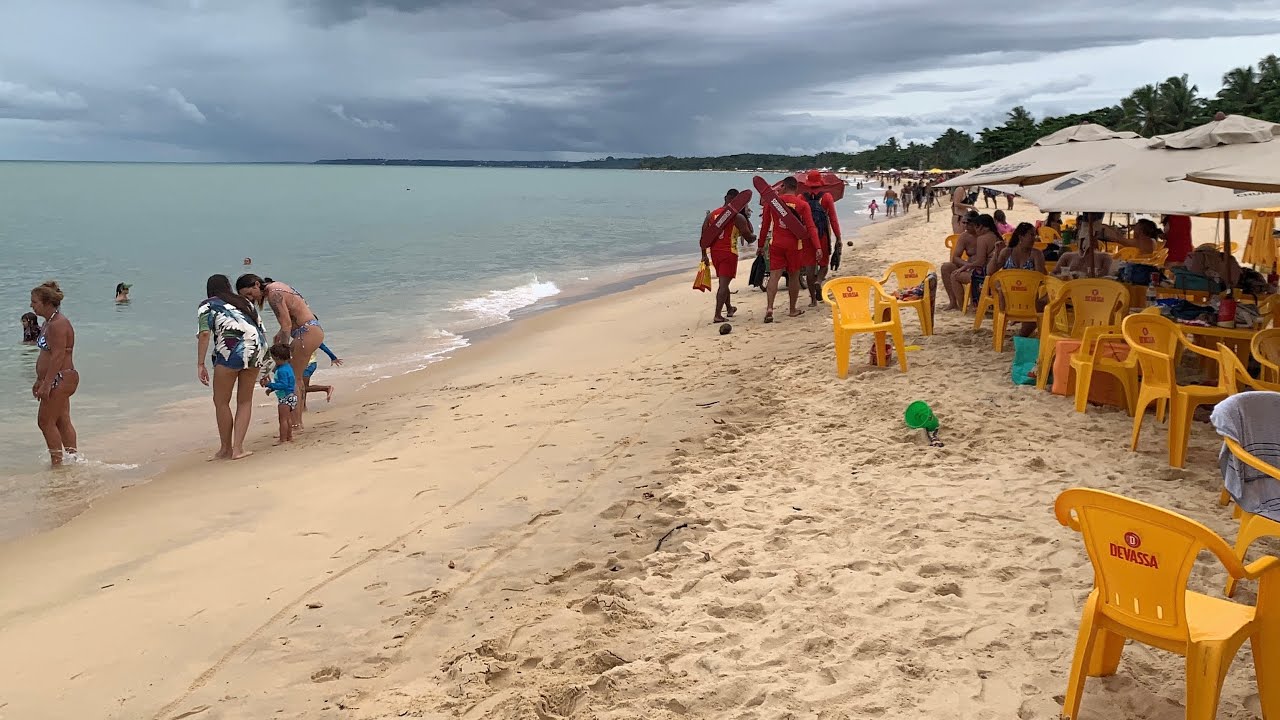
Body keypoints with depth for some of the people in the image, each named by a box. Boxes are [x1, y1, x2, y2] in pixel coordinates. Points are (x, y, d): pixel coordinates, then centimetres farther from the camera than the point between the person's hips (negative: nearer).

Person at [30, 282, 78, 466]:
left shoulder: (58, 324, -17)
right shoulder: (49, 323, 15)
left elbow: (58, 356, -23)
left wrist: (46, 384, -24)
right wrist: (39, 380, 22)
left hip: (61, 379, -10)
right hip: (58, 380, 10)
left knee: (45, 421, -5)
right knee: (62, 422, 12)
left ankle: (57, 462, 1)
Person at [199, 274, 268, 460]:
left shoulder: (207, 305, 14)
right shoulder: (245, 302, 28)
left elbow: (204, 334, -4)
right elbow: (262, 331, 22)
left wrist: (200, 365, -6)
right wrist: (261, 362, 28)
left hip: (231, 351, -5)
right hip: (256, 351, 5)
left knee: (221, 401, 11)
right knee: (245, 401, 15)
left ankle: (226, 449, 16)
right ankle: (238, 448, 9)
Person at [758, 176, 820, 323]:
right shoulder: (802, 204, -3)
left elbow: (765, 225, 6)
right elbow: (811, 227, -9)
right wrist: (818, 248, -11)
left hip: (776, 244, 1)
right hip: (794, 245, -1)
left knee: (774, 275, -2)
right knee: (793, 277, 12)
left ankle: (769, 307, -19)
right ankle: (793, 310, 22)